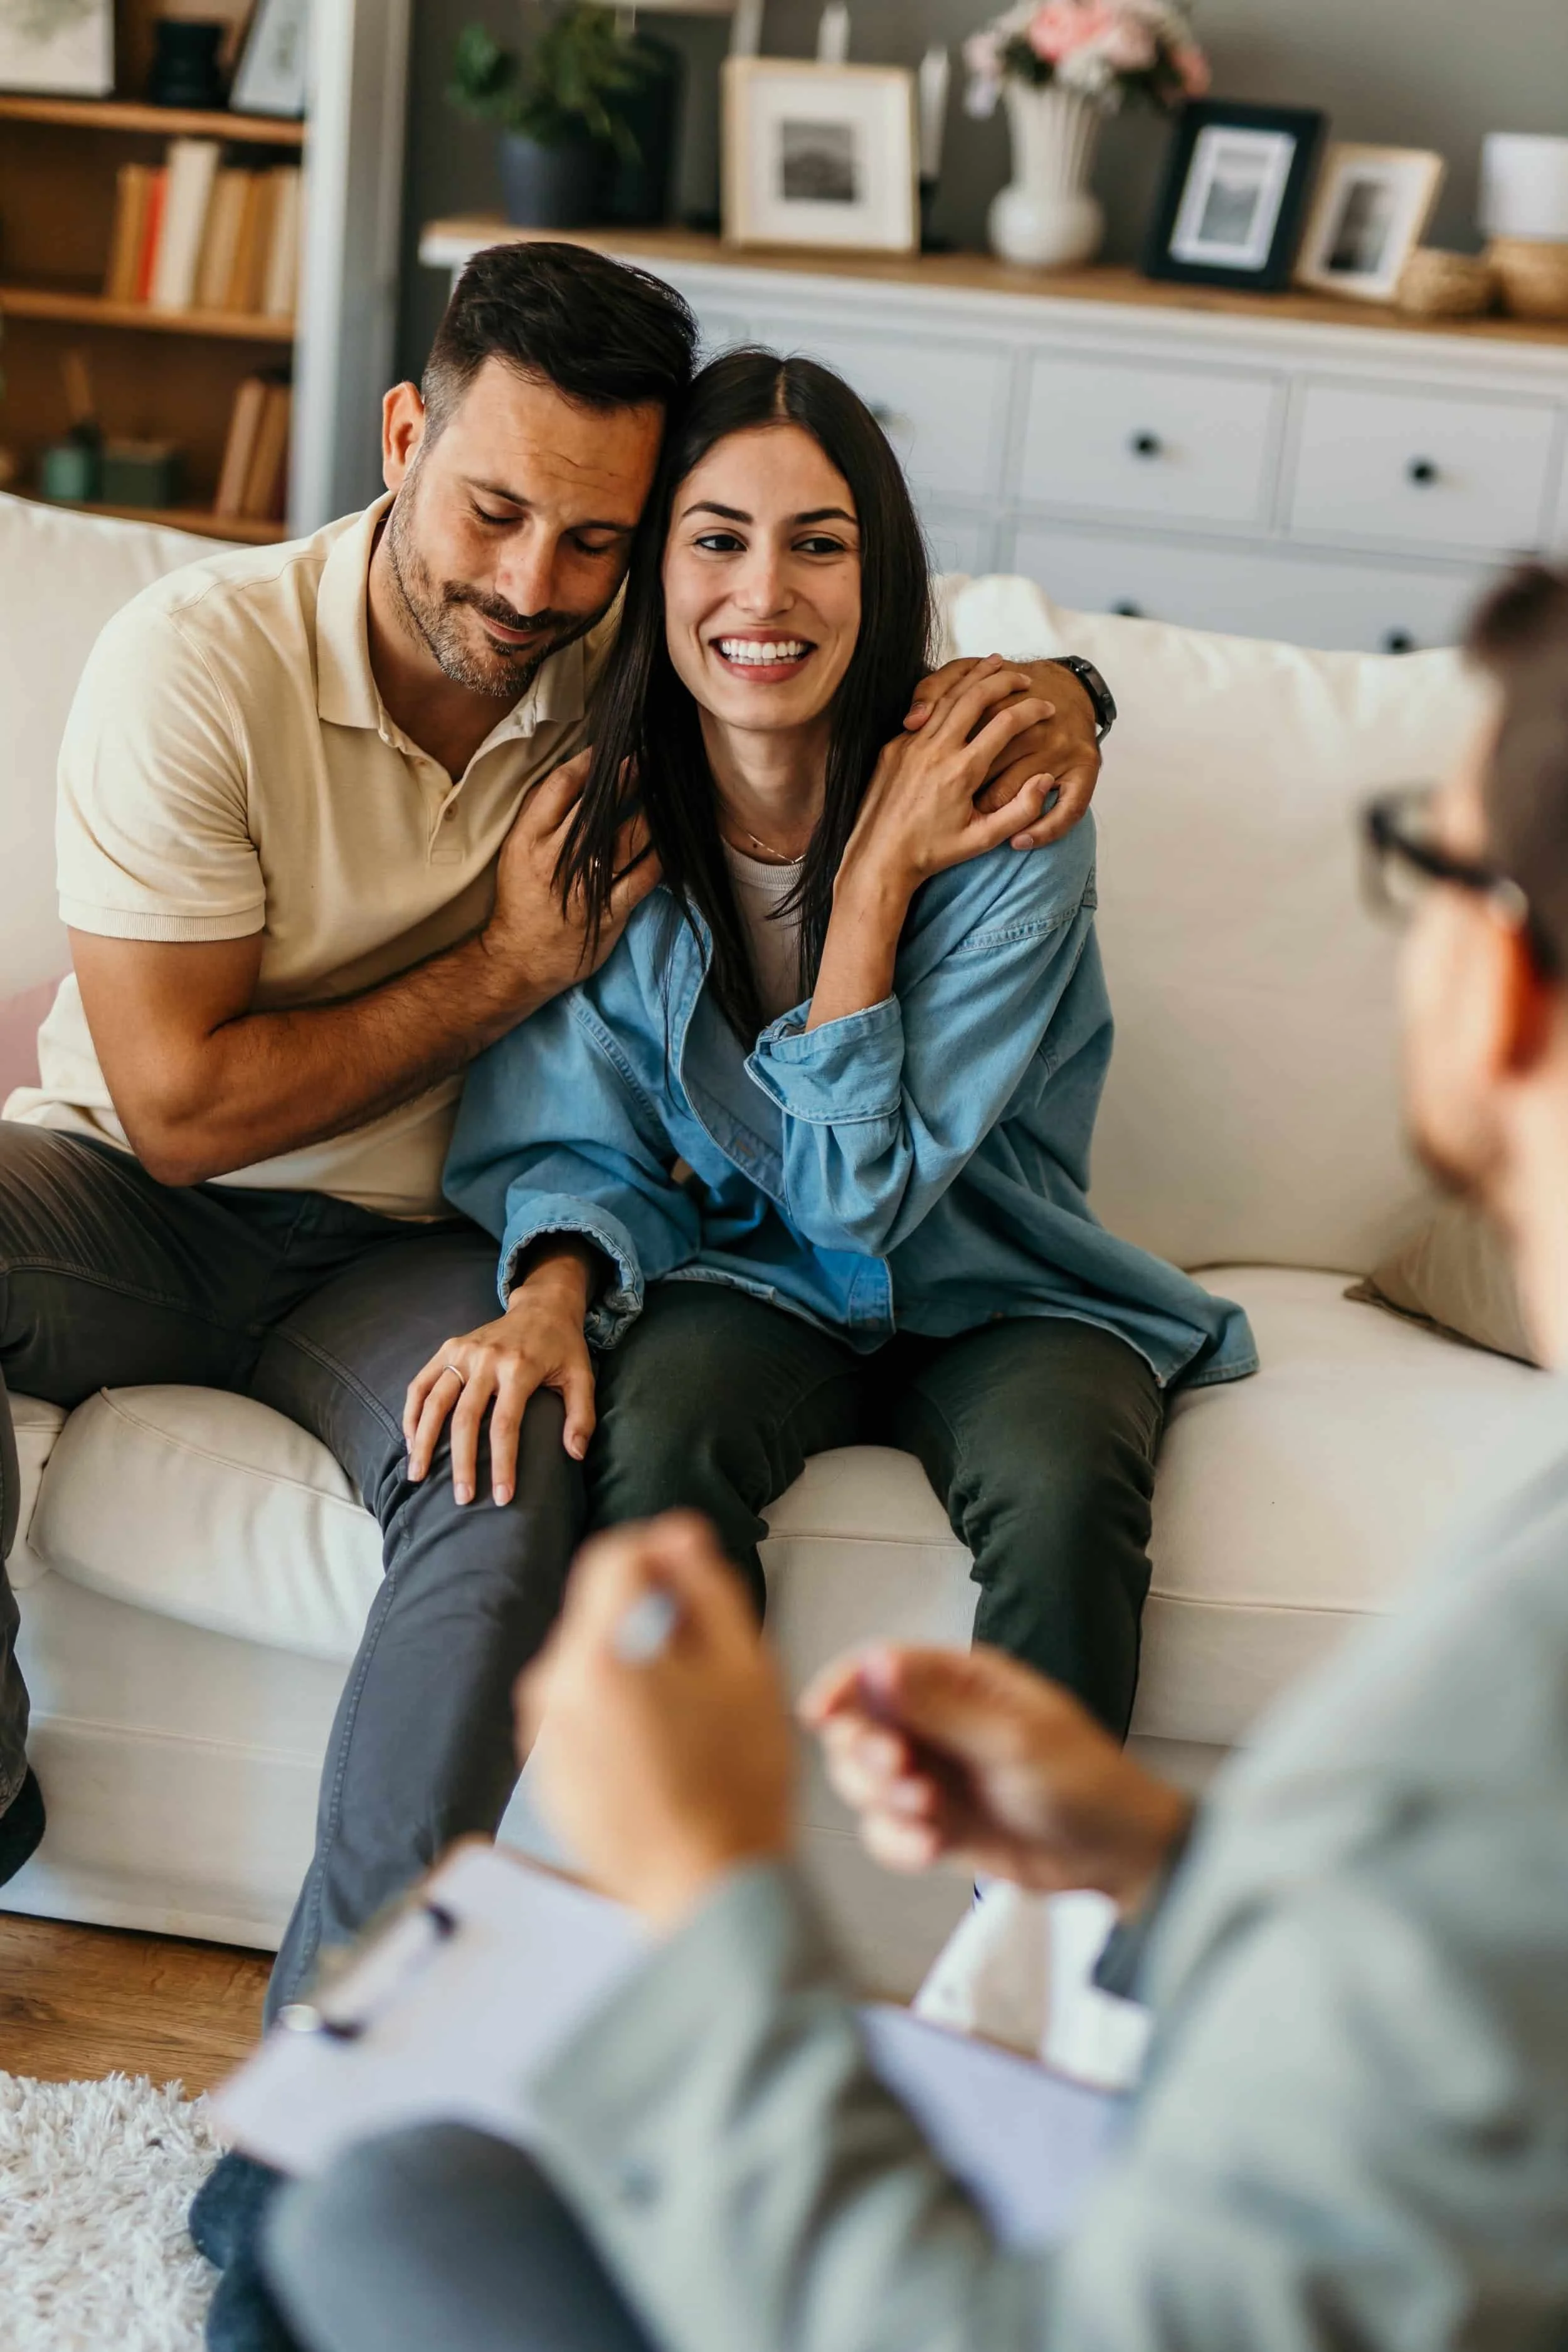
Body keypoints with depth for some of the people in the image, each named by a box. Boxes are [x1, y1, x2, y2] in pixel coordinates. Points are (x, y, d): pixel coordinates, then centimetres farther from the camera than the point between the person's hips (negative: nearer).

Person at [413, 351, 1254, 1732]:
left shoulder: (1008, 822, -18)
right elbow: (579, 1138, -2)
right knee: (650, 1429, -32)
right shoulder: (608, 814, -8)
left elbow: (859, 1190, -19)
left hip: (994, 1292, -1)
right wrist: (552, 1294, -23)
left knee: (1062, 1483, -33)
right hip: (759, 1286, 2)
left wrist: (877, 872, -24)